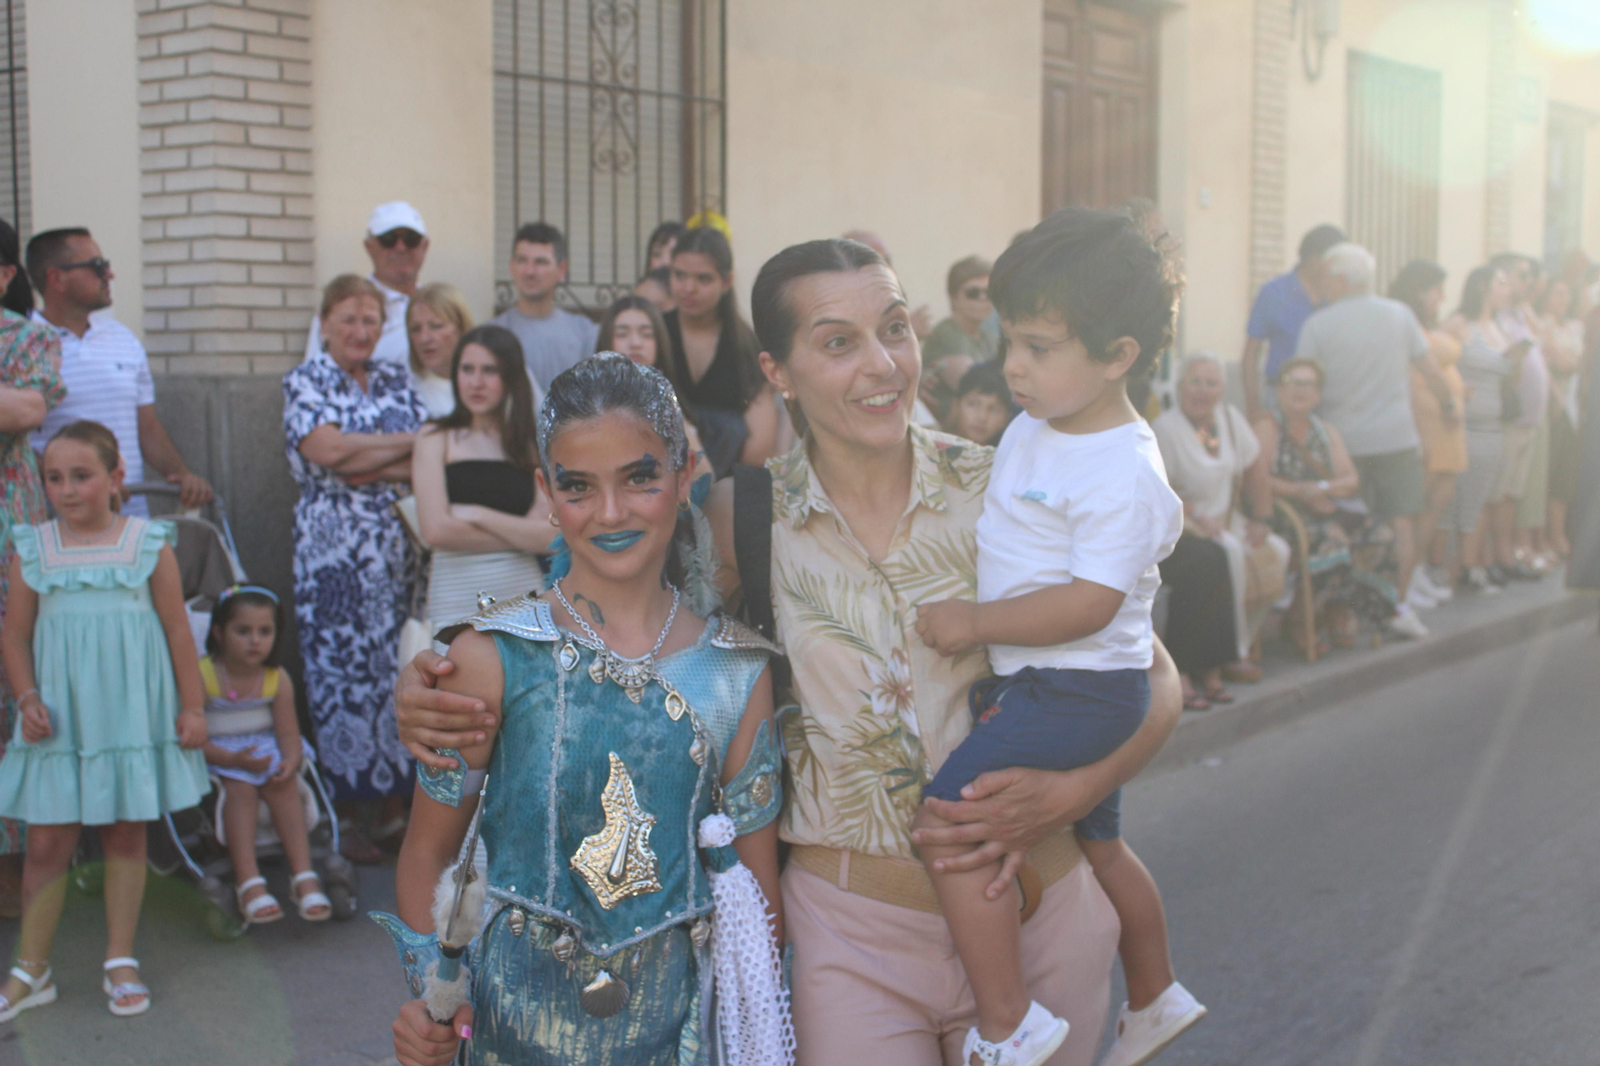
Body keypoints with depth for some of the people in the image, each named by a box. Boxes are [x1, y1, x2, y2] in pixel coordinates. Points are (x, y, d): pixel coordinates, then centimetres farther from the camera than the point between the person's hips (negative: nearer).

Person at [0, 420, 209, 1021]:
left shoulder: (149, 545, -2)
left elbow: (178, 632, 2)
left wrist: (192, 706, 2)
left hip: (131, 712, -1)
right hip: (59, 717, 1)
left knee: (125, 836, 9)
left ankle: (120, 962, 21)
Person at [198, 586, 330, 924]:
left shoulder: (277, 679, -1)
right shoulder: (202, 676, -12)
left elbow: (289, 733, -2)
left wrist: (290, 762, -26)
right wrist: (234, 759, -30)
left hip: (265, 750, 3)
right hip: (218, 757, -3)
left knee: (284, 785, -26)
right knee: (240, 788, -31)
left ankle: (303, 874, -27)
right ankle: (248, 882, -33)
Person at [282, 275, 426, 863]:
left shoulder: (395, 379, 13)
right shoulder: (305, 380, 2)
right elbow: (325, 448, -15)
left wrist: (367, 465, -13)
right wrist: (408, 444, -5)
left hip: (397, 546, 4)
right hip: (332, 547, -4)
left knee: (397, 667, 4)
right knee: (339, 670, -3)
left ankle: (396, 799, 14)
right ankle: (343, 813, 4)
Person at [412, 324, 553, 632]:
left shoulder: (533, 446, 10)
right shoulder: (436, 438, 6)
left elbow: (555, 538, -2)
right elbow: (436, 530, -6)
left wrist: (478, 515, -6)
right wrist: (522, 533, -1)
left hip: (524, 590, 2)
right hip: (457, 595, -2)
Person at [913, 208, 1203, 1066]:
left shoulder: (1121, 473, -22)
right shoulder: (1030, 432, 5)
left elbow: (1091, 603, -27)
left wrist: (976, 624, -23)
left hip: (1080, 689, -10)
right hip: (1038, 685, 10)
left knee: (948, 821, -20)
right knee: (1096, 843, 26)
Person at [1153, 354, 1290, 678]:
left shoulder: (1229, 416, 6)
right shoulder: (1165, 428, -16)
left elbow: (1256, 466, 14)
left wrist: (1262, 518, 6)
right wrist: (1199, 518, -26)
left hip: (1226, 518, 8)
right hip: (1181, 523, -7)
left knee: (1276, 552, -12)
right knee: (1229, 553, -32)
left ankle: (1242, 640, -1)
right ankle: (1232, 654, -18)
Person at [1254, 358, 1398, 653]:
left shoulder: (1327, 432, 20)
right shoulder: (1267, 426, 0)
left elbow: (1352, 482, 11)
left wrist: (1323, 488, -10)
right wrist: (1302, 491, -16)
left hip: (1328, 513, 7)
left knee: (1380, 538, -18)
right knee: (1332, 541, -33)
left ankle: (1339, 608, -4)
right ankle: (1299, 618, -16)